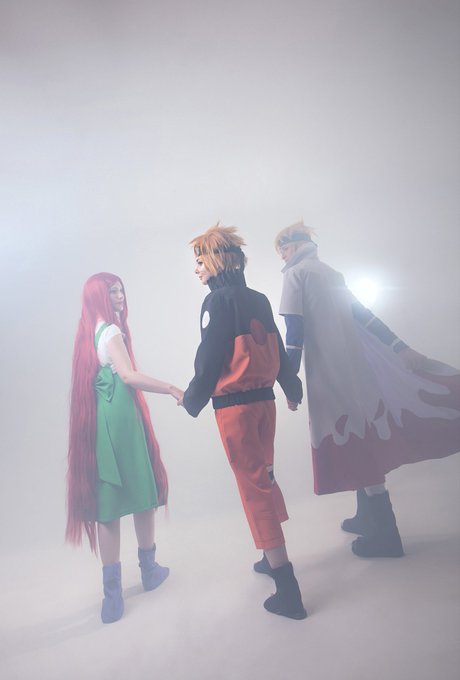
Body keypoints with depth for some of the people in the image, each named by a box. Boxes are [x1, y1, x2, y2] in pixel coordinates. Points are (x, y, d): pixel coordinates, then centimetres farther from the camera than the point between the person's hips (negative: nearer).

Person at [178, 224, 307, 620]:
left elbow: (210, 359, -15)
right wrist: (291, 388, 25)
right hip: (264, 399, 8)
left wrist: (193, 401, -4)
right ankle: (275, 558, 34)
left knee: (255, 486, -3)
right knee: (263, 477, 19)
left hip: (234, 405, -7)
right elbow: (278, 349, 14)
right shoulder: (258, 299, 9)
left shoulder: (217, 301, -12)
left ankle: (288, 591, 2)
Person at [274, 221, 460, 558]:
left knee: (354, 444, -3)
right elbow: (363, 316, 18)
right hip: (355, 365, 8)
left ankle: (384, 532, 5)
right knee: (360, 441, 14)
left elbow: (294, 332, -13)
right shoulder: (331, 273, 19)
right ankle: (368, 516, 27)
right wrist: (402, 349, 17)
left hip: (330, 373, -8)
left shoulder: (296, 274, -5)